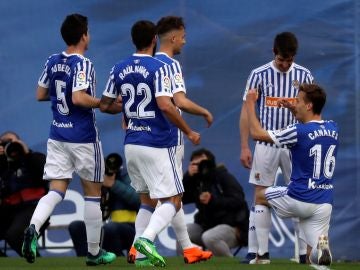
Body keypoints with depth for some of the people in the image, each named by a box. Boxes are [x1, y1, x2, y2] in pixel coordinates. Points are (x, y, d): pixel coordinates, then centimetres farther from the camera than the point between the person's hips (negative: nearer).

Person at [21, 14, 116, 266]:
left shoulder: (53, 62, 6)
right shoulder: (83, 64, -15)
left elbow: (40, 95, 15)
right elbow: (79, 98, -26)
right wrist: (103, 103, -13)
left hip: (57, 136, 6)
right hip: (83, 138, -6)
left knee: (56, 191, 2)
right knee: (92, 193, 8)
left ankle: (33, 228, -26)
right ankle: (94, 252, 14)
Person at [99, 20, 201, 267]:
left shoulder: (119, 69, 6)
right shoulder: (159, 68, -12)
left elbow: (104, 105, 12)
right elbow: (165, 105, -23)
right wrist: (189, 132, -13)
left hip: (132, 144, 6)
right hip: (158, 145, -6)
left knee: (147, 201, 17)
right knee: (172, 201, -2)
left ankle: (141, 254, 6)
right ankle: (146, 238, -24)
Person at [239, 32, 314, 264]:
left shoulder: (304, 76, 2)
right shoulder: (259, 75, -2)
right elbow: (247, 111, 2)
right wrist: (245, 147, -2)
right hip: (266, 146, -1)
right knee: (261, 197, 0)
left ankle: (305, 253, 4)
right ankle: (259, 253, 4)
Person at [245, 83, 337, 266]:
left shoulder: (298, 132, -13)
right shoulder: (333, 128, 4)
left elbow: (256, 133, -4)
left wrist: (250, 103, 8)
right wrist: (294, 110, 24)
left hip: (299, 200, -5)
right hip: (324, 203, 5)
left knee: (260, 196, 25)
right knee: (314, 258, 6)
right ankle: (320, 243, -29)